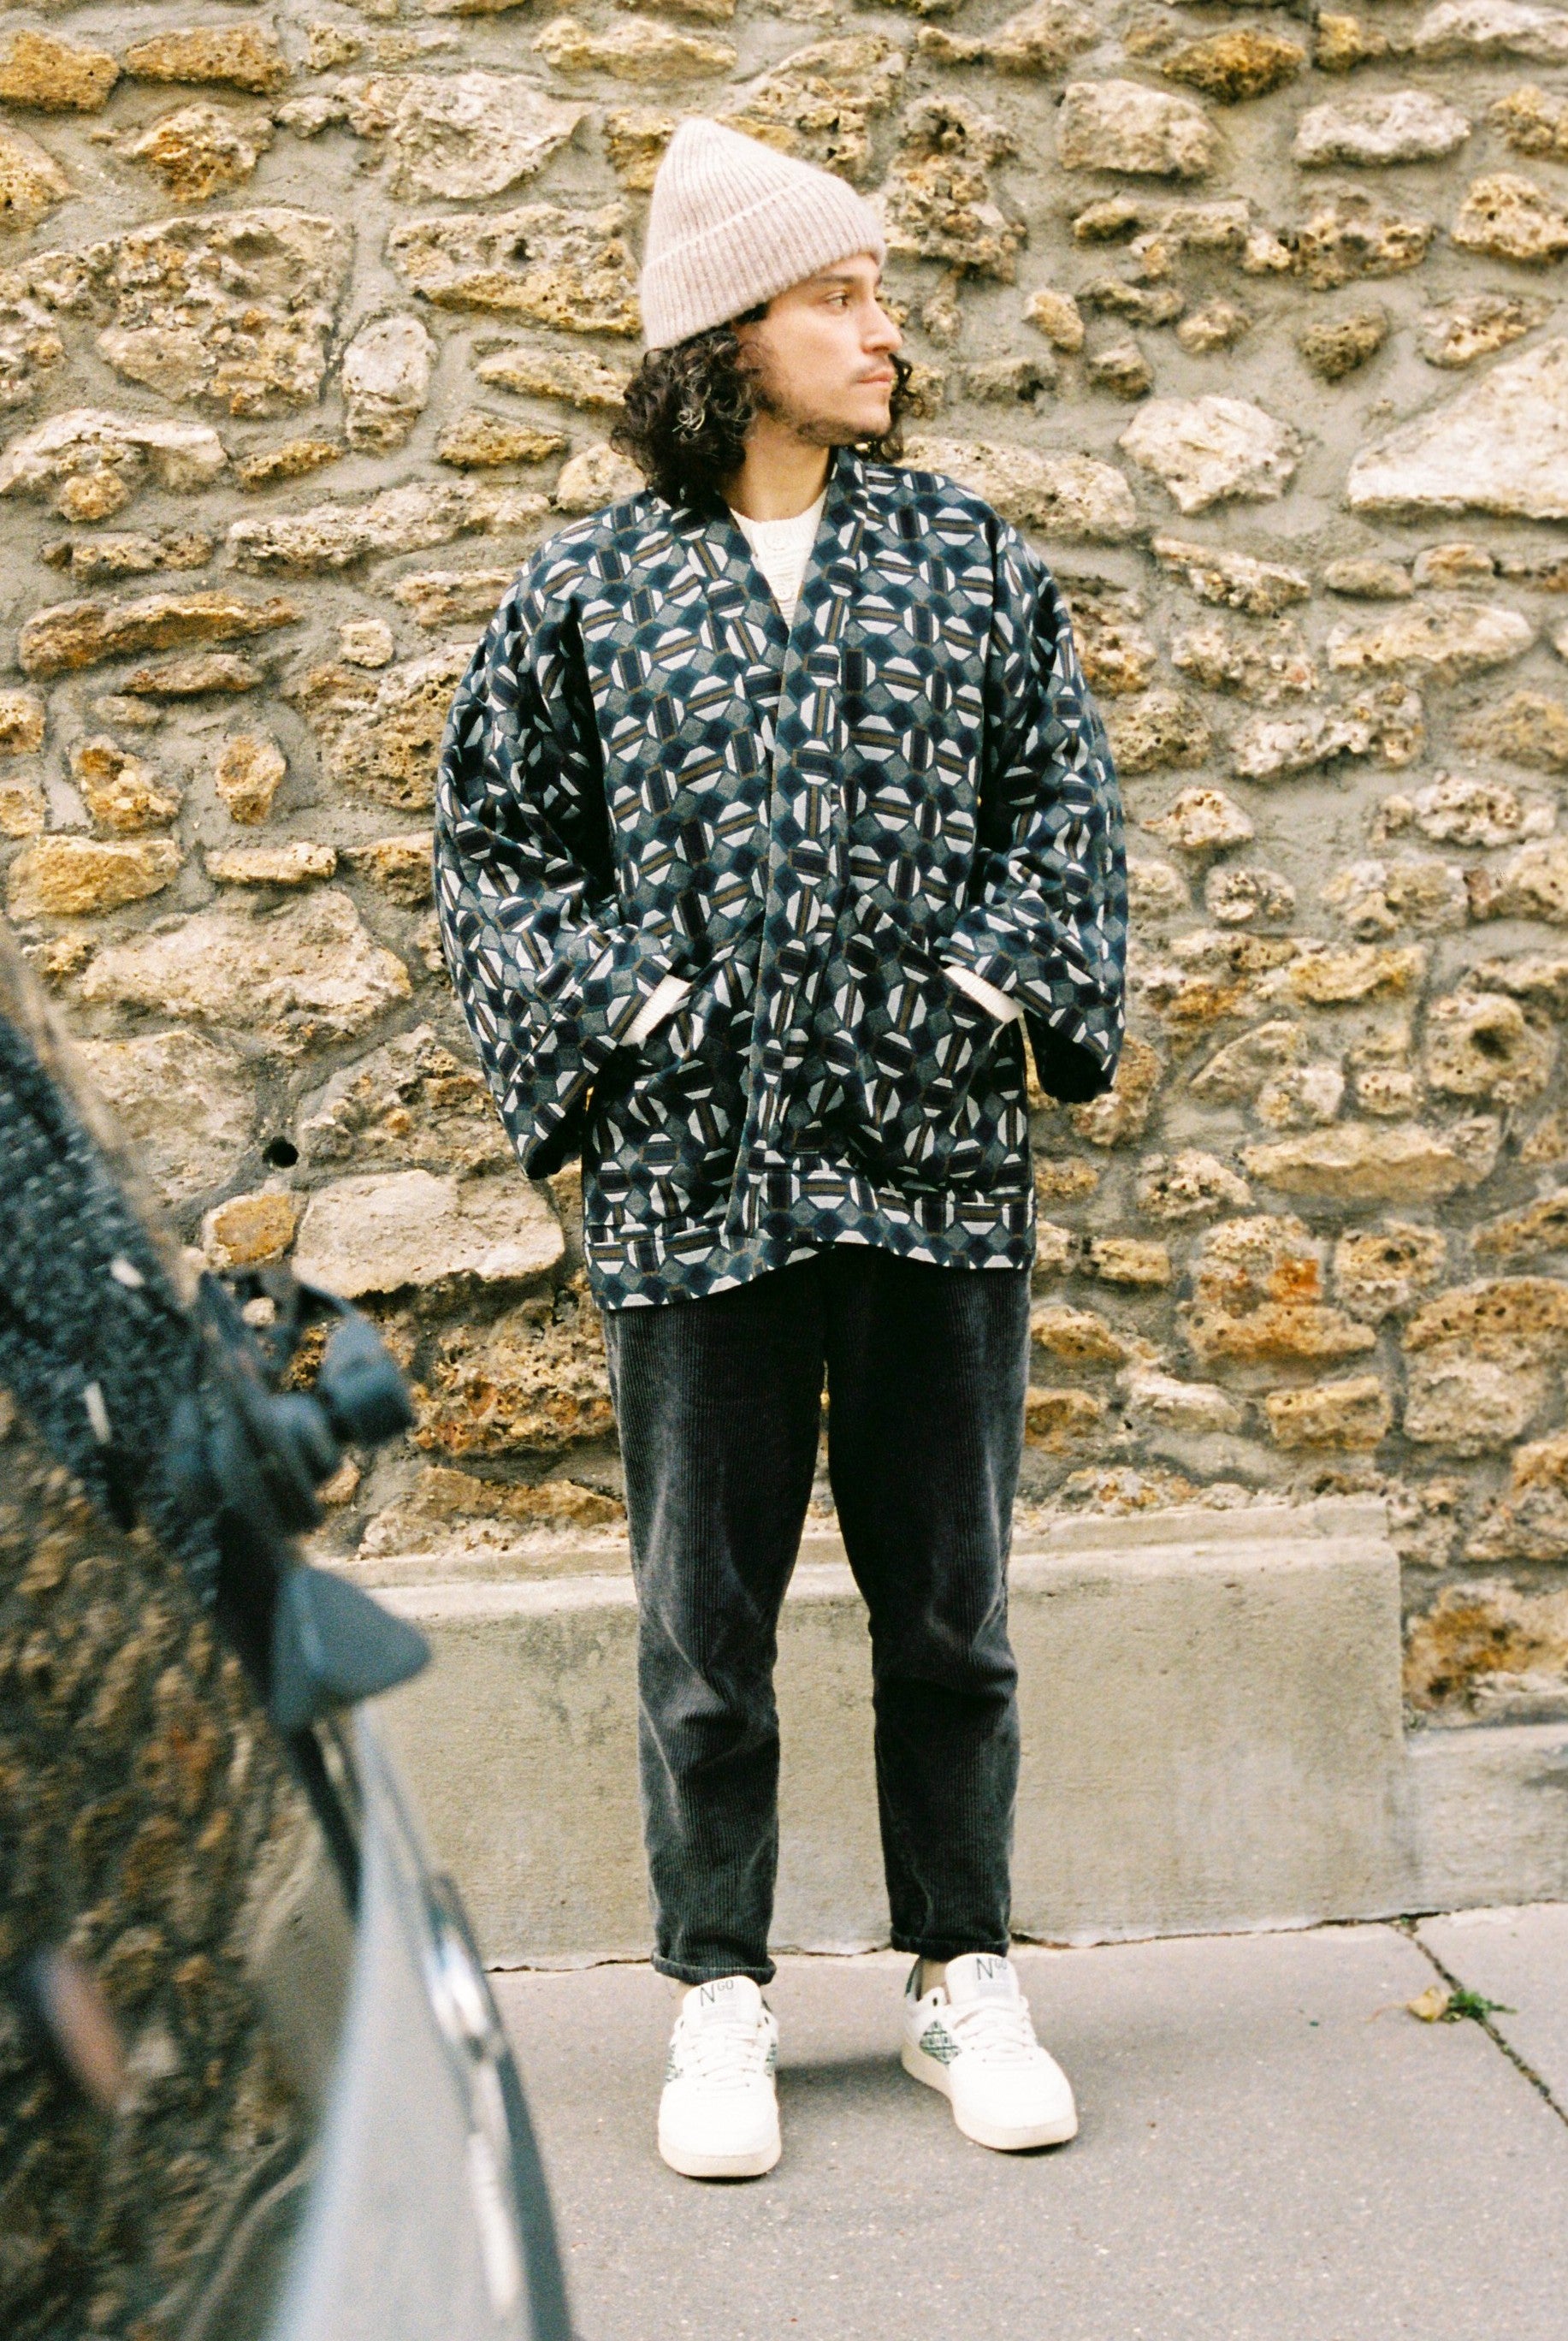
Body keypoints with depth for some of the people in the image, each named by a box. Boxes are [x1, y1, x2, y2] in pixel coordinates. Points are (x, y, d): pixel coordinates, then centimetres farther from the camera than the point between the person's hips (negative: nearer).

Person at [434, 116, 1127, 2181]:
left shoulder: (969, 558, 8)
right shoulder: (592, 589, 2)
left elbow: (1061, 797, 11)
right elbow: (493, 840, 6)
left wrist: (1007, 980, -2)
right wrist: (611, 1007, -5)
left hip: (943, 1174, 2)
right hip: (693, 1179, -1)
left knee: (949, 1605, 10)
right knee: (704, 1622, 7)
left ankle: (963, 1977, 25)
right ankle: (720, 1999, 21)